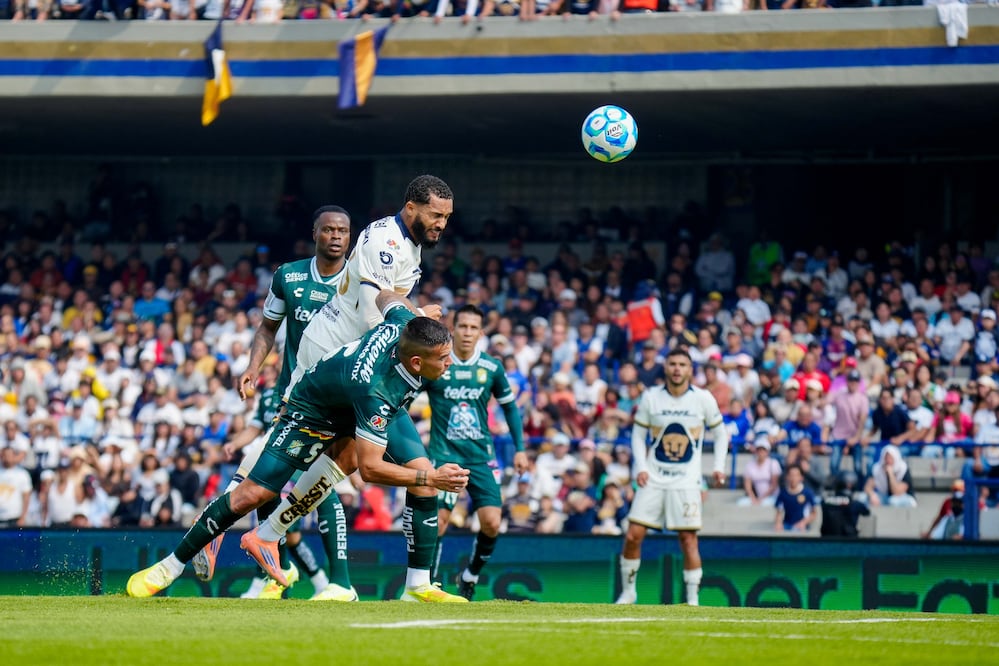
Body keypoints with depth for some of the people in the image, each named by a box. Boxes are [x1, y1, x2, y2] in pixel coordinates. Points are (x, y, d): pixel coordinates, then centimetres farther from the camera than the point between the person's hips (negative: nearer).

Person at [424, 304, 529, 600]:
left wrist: (519, 448, 11)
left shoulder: (491, 368, 3)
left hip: (481, 455, 2)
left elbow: (509, 406, 16)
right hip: (444, 454, -2)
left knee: (491, 523, -9)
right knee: (437, 522, -11)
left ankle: (470, 576, 16)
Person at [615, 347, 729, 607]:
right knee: (633, 535, -5)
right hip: (653, 478, 1)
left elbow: (720, 433, 10)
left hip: (686, 481, -1)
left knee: (688, 538, -7)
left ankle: (692, 599, 2)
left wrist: (719, 467, -1)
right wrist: (640, 467, -4)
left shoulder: (703, 399, -2)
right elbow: (638, 434, 9)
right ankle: (628, 591, 11)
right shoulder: (651, 397, 0)